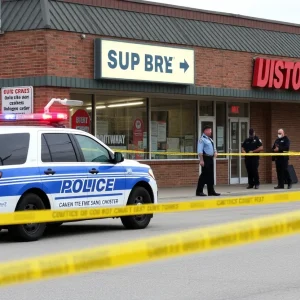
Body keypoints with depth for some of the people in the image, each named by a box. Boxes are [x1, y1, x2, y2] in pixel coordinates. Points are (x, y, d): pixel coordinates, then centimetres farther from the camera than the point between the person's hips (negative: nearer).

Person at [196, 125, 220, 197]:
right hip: (206, 158, -9)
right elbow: (200, 151, -17)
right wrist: (201, 160, -24)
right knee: (204, 175, -9)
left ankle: (211, 191, 16)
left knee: (210, 175, 11)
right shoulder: (202, 139, -10)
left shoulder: (210, 139, 19)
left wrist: (215, 152, 5)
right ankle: (199, 191, -5)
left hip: (211, 158, 9)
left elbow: (213, 148, 28)